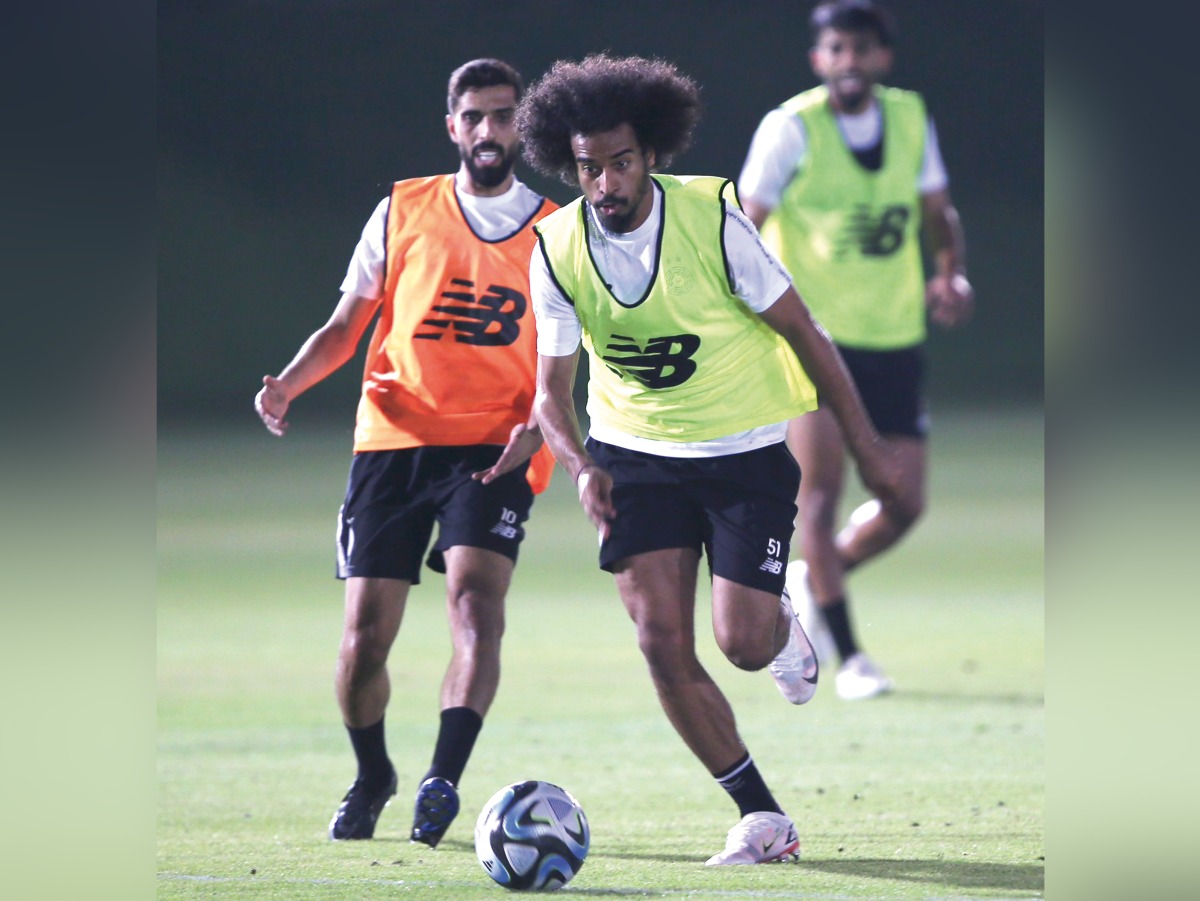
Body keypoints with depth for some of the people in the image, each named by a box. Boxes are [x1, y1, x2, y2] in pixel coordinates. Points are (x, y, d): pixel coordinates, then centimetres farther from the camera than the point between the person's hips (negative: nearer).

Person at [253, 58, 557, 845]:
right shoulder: (402, 212, 9)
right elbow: (346, 326, 13)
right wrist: (288, 385, -4)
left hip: (493, 447, -1)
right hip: (393, 441, 1)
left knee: (477, 603, -24)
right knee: (366, 631, -2)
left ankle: (444, 782, -24)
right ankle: (371, 779, 23)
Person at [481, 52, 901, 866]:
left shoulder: (712, 218, -17)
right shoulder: (558, 248, -9)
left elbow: (802, 332, -8)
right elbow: (553, 388, -2)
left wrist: (866, 444, -5)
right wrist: (581, 466, -22)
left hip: (747, 450, -3)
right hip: (636, 455, 3)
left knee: (743, 643, -11)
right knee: (663, 644, -9)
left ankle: (783, 625, 29)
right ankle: (763, 819, 4)